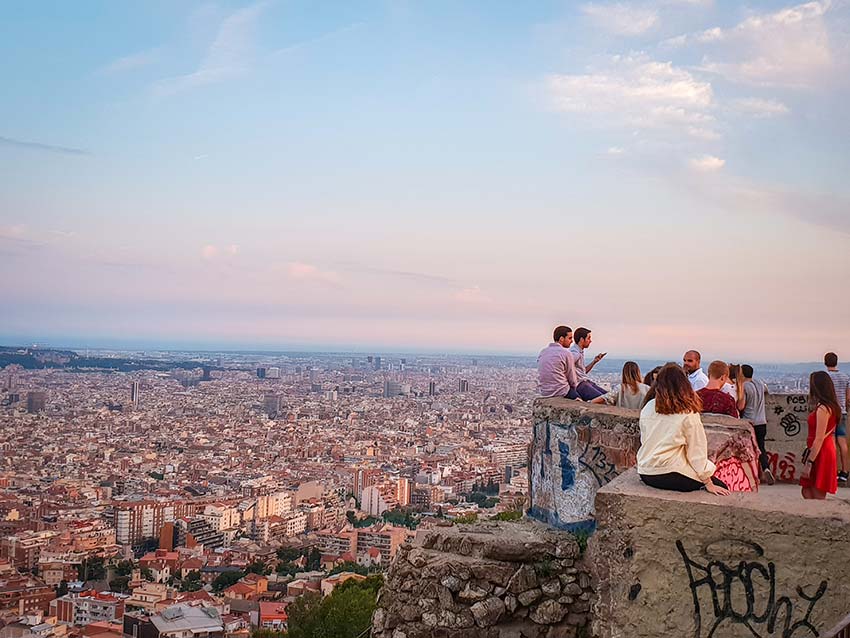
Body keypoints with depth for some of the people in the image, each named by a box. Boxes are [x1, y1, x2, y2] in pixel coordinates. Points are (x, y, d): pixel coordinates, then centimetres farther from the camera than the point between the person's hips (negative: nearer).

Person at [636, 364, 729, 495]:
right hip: (670, 476, -6)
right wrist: (708, 483, 1)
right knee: (720, 486, 8)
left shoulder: (648, 408, 4)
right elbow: (696, 451, -6)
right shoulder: (688, 413, -10)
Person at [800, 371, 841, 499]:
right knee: (806, 491, 13)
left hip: (820, 454, -10)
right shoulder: (831, 406, 12)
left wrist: (809, 462, -20)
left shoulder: (822, 409, -18)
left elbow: (819, 439, -21)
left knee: (818, 496, -4)